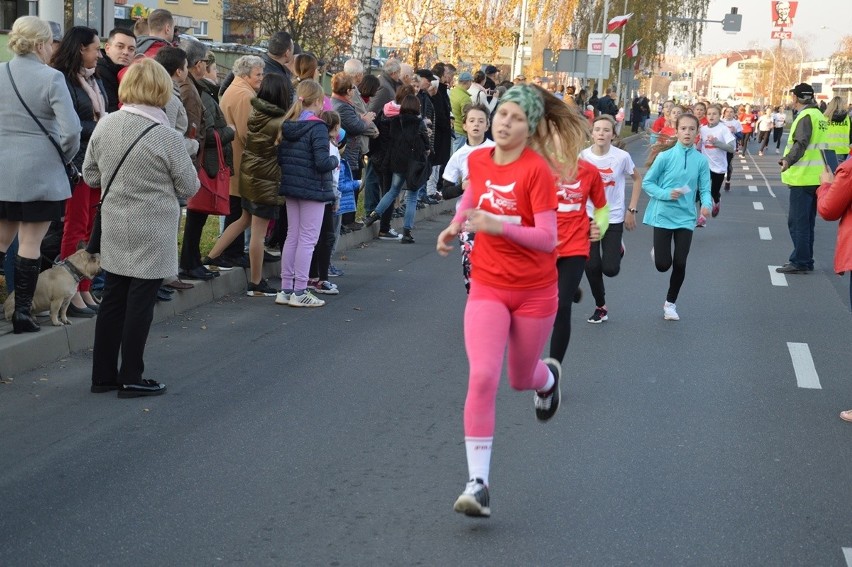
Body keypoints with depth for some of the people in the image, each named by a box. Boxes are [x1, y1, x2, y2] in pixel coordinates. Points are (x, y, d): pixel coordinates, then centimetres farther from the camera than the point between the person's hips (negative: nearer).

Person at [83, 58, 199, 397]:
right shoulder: (166, 136, -16)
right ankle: (131, 378, 9)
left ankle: (104, 375, 19)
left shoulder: (104, 125, -3)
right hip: (153, 232, -5)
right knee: (140, 303, 3)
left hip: (114, 227, 5)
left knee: (113, 299, 13)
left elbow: (90, 174, 6)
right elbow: (189, 186, -7)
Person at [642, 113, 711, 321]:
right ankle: (657, 252, 34)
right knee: (663, 265, -4)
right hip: (663, 215, -2)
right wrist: (666, 194, -18)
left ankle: (670, 303, 24)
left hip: (685, 217, 2)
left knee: (680, 264, 2)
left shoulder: (701, 160, -2)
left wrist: (706, 204, -20)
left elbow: (705, 189, 0)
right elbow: (647, 183, -3)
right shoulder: (665, 156, -8)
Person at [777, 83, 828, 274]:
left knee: (797, 222, -7)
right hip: (816, 177, 10)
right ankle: (805, 261, 21)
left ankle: (800, 262, -6)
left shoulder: (805, 117, -15)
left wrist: (788, 160, -43)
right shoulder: (818, 115, 16)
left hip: (803, 178, -10)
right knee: (807, 221, 16)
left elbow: (801, 143, -29)